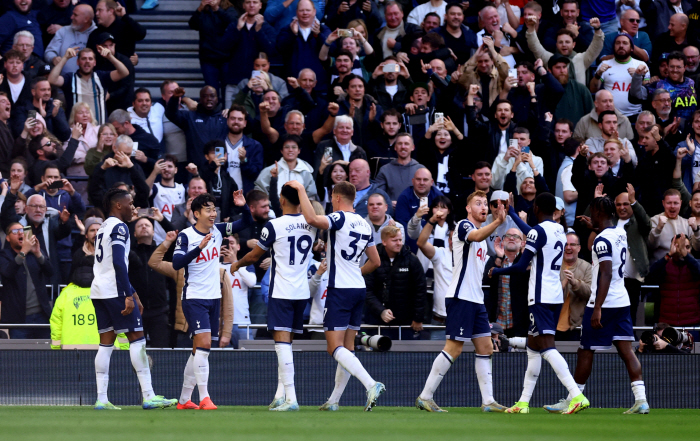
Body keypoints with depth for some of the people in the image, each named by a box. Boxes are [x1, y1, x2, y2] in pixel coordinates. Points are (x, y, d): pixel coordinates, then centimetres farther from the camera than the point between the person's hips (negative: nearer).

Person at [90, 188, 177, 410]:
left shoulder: (104, 227, 22)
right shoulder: (119, 227, -8)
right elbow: (119, 263, -18)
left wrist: (132, 293, 28)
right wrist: (128, 296, -20)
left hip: (98, 290, 9)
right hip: (115, 291, -9)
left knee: (106, 342, 7)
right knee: (137, 338, -6)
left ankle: (101, 399, 1)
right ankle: (148, 396, -9)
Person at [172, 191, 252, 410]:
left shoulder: (217, 231, 5)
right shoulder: (186, 235, -11)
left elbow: (246, 223, 10)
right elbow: (176, 264, -22)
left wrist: (244, 206, -10)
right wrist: (199, 247, -33)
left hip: (213, 297, 7)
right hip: (194, 298, -7)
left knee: (199, 350, 9)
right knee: (204, 343, -19)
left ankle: (184, 399, 16)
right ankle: (204, 398, -21)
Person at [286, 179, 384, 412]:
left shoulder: (340, 218, -12)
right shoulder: (364, 224, 11)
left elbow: (312, 218, -31)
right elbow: (375, 261, 17)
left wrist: (301, 189, -20)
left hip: (340, 289, -8)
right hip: (358, 288, 8)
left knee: (336, 347, -10)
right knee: (347, 347, 12)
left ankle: (371, 385, -27)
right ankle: (334, 400, 19)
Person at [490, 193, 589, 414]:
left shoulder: (538, 231, -12)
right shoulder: (559, 230, 14)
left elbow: (521, 266, -14)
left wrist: (497, 271, 3)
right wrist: (512, 213, 46)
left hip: (540, 297, -9)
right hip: (556, 295, 9)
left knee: (546, 347, -15)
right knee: (533, 347, 15)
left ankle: (577, 395, -28)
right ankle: (523, 402, 18)